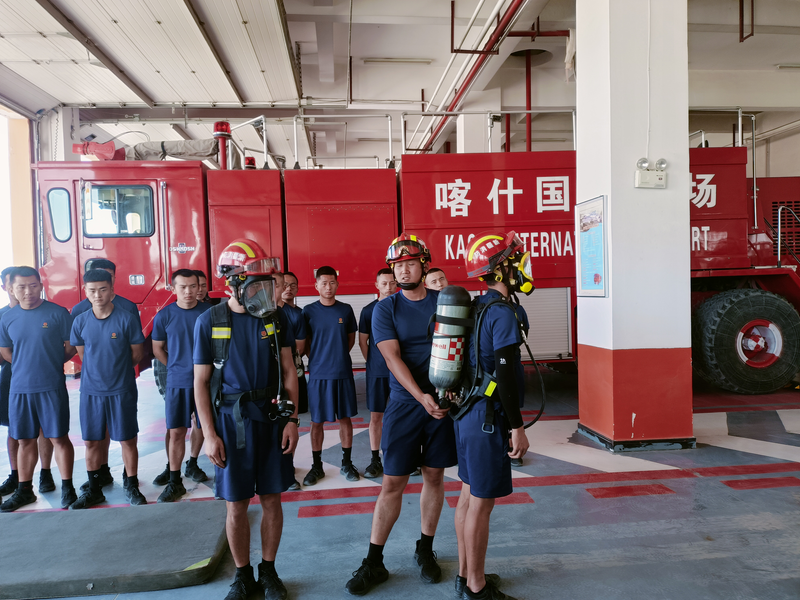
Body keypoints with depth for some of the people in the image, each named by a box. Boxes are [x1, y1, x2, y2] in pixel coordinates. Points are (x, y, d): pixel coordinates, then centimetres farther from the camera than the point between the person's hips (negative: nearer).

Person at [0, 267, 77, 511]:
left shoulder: (58, 313, -6)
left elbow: (71, 347, 0)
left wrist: (52, 363, 5)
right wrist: (27, 366, 8)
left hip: (52, 387, -3)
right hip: (20, 388, 4)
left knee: (59, 437, 2)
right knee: (25, 440, 13)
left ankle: (67, 488, 13)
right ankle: (24, 491, 26)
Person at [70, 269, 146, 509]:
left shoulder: (127, 319, -10)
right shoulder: (80, 321, 0)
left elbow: (137, 353, 0)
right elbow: (83, 355, 13)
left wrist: (118, 370, 6)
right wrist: (98, 371, 10)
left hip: (122, 391, -3)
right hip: (91, 391, 3)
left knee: (127, 440, 5)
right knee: (92, 441, 12)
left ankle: (131, 487, 20)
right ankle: (94, 490, 28)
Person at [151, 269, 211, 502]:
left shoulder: (209, 312, -4)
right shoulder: (164, 315, -4)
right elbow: (157, 348, 8)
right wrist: (177, 367, 6)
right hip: (177, 382, -1)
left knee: (202, 426, 14)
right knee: (176, 431, 0)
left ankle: (192, 464, 37)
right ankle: (174, 481, 11)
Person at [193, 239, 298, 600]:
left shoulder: (275, 319, 1)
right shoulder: (210, 321, -6)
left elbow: (288, 372, 5)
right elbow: (201, 382, -3)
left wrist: (292, 420, -1)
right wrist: (209, 434, -7)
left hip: (271, 419, 2)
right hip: (231, 421, -2)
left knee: (271, 499, 10)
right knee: (236, 506, 7)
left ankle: (268, 571, 30)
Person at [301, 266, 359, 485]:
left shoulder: (346, 310, 3)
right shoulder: (308, 311, -2)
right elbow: (304, 343, 5)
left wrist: (339, 356, 3)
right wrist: (317, 359, -3)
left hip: (343, 372, 1)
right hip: (318, 374, -1)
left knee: (345, 418, 8)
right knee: (317, 421, 6)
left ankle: (346, 463, 22)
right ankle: (317, 466, 21)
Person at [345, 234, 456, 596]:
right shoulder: (385, 309, -2)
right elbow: (392, 358, -12)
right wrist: (421, 397, -23)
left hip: (444, 401, 2)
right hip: (405, 404, -2)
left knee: (434, 476, 11)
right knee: (392, 483, 1)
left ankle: (425, 550, 30)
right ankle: (374, 563, 16)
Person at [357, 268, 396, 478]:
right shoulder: (368, 310, 0)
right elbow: (362, 341, 8)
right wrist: (373, 362, 4)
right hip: (377, 371, 0)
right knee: (376, 416, 5)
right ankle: (375, 460, 16)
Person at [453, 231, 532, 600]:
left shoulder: (478, 307, 10)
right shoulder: (503, 312, -17)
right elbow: (505, 375, -22)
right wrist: (517, 428, -16)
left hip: (468, 413, 9)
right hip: (488, 418, -9)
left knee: (469, 496, 17)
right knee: (481, 503, 3)